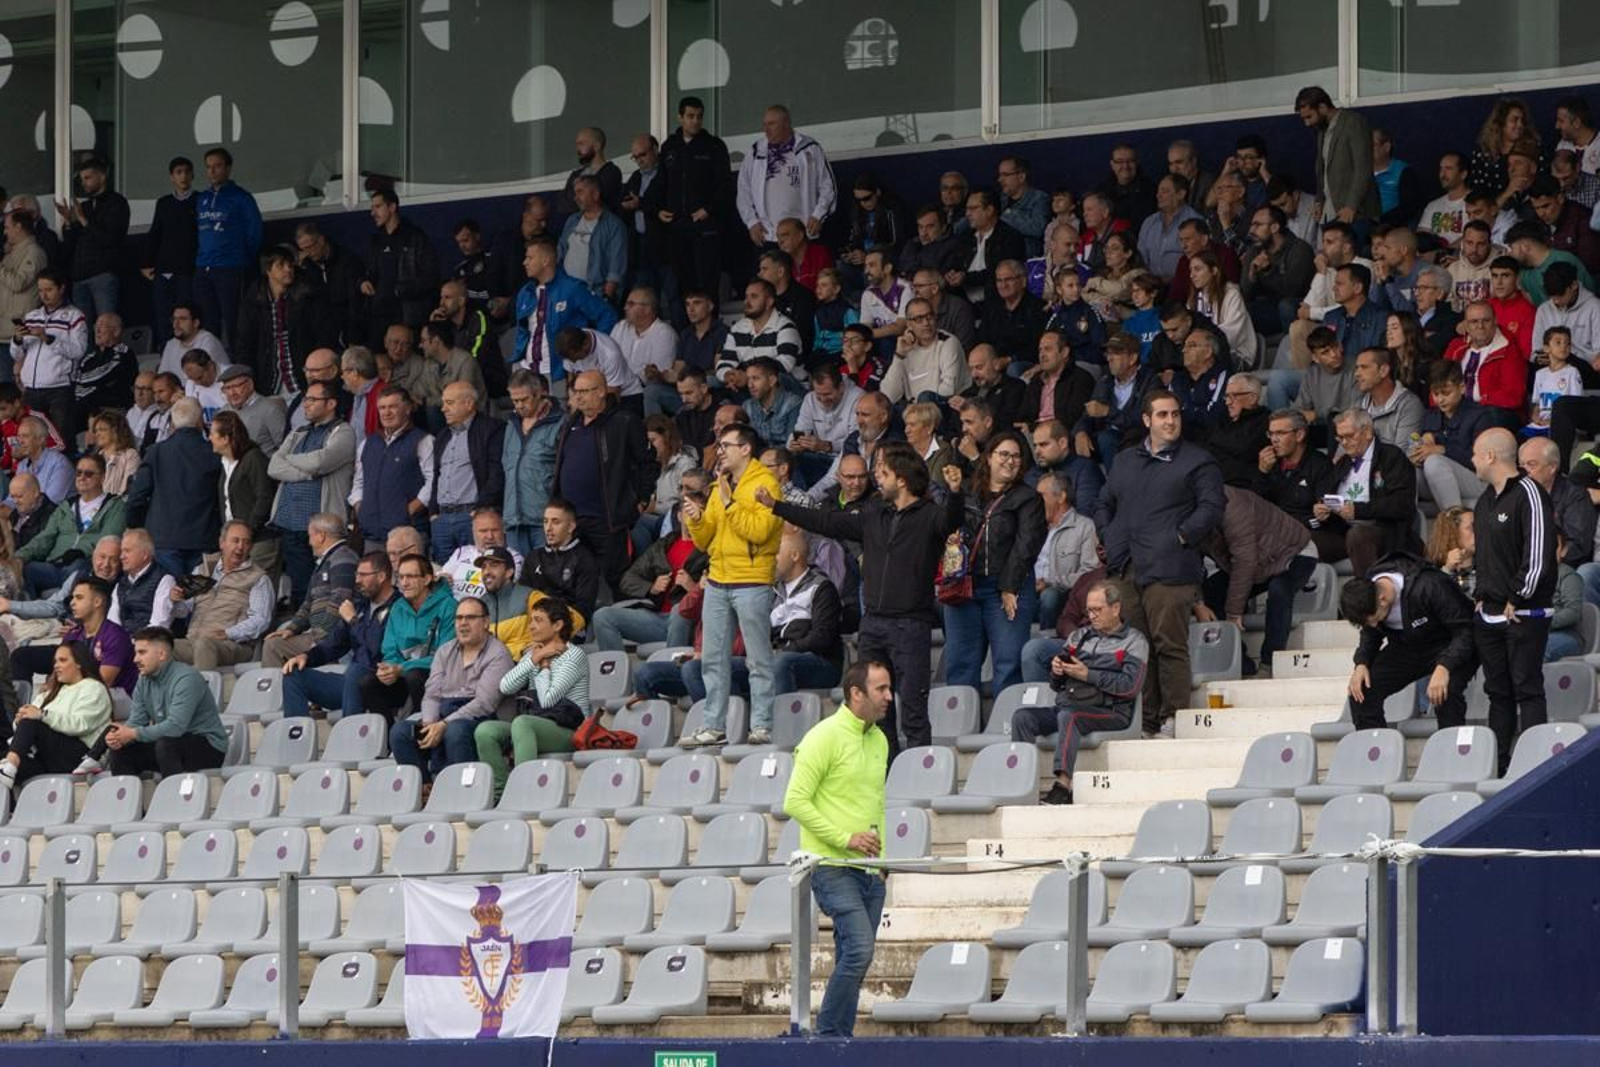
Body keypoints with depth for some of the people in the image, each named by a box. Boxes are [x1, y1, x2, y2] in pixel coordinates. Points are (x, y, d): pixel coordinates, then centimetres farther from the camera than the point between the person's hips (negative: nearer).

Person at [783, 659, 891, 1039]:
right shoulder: (825, 737, -10)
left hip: (869, 871, 8)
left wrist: (880, 854, 16)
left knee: (853, 959, 6)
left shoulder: (879, 740, 16)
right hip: (833, 867, -8)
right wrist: (846, 839, -17)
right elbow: (796, 802, -14)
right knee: (859, 948, -19)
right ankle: (827, 1034, -11)